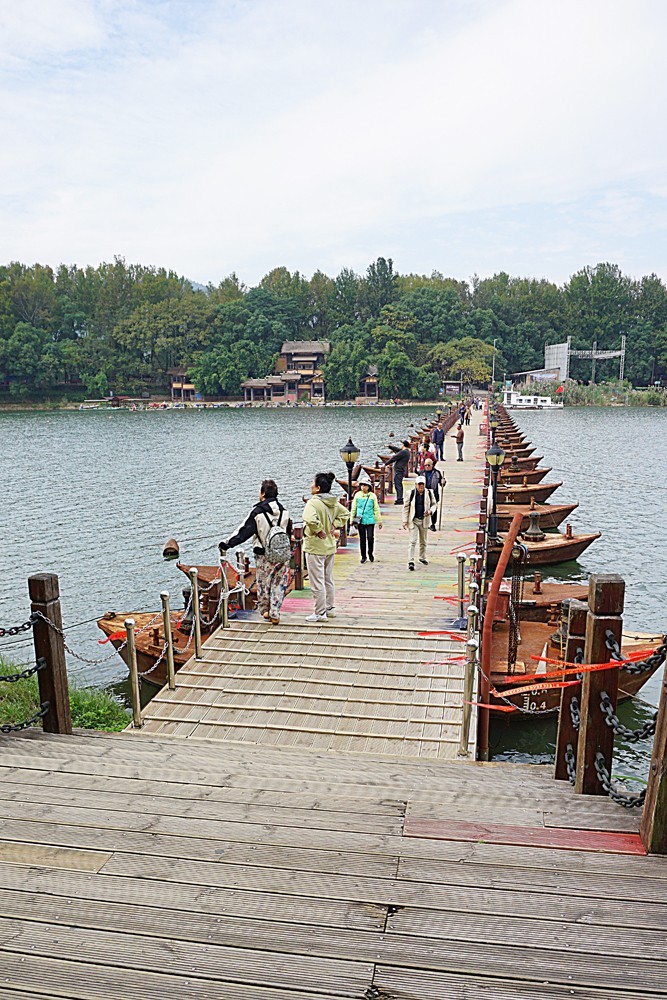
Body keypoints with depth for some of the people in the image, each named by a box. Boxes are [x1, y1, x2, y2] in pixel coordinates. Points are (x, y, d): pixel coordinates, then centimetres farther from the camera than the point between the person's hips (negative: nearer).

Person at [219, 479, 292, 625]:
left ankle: (265, 610, 28)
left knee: (263, 584, 14)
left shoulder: (257, 512, -12)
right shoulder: (284, 511, 3)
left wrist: (226, 544, -7)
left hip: (264, 555, -3)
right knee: (279, 585, 10)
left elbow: (244, 532, -13)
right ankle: (275, 615, 10)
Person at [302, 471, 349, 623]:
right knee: (328, 579, 20)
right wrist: (334, 526, 10)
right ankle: (330, 608, 30)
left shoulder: (313, 502, -21)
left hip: (315, 547, -8)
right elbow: (345, 514, 18)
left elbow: (310, 519, -38)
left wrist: (318, 530, -23)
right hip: (330, 546, 8)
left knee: (317, 582, 2)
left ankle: (320, 613, 8)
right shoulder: (333, 502, 4)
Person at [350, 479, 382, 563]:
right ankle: (363, 556, 17)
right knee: (362, 539, 5)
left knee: (370, 537, -6)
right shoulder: (357, 495, 4)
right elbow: (353, 508, 10)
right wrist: (352, 520, 8)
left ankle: (370, 553, 18)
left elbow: (376, 509, 5)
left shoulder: (372, 496, 2)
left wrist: (379, 521, 5)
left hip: (370, 521, -1)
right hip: (360, 521, 1)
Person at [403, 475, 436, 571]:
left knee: (423, 541, 17)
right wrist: (405, 521, -6)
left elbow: (434, 504, 12)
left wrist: (431, 510, -11)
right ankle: (411, 561, -11)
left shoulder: (429, 493, 1)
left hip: (424, 520, 3)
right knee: (413, 541, -10)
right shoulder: (411, 494, -6)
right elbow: (406, 507, -2)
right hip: (413, 520, -3)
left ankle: (422, 557, 36)